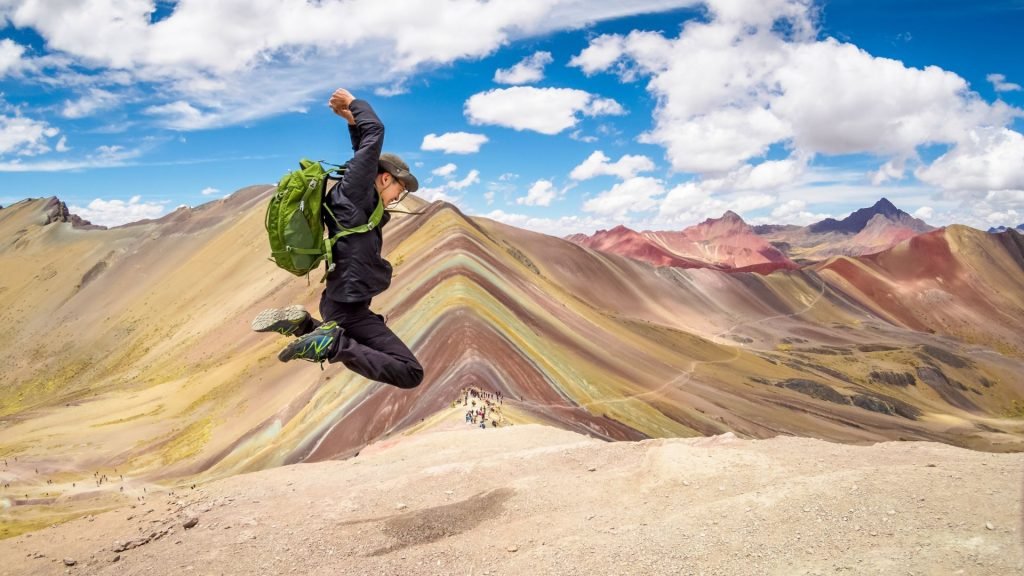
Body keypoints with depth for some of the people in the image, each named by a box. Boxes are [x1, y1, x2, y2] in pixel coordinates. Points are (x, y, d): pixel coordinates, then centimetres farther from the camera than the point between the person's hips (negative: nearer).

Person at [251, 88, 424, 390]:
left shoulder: (359, 198, 12)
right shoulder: (352, 191, -13)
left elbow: (368, 155, 31)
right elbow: (376, 133, -13)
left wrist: (353, 121, 22)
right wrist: (354, 103, 4)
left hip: (339, 300, 10)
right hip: (348, 306, -10)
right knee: (410, 373, -16)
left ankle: (302, 324, 17)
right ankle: (333, 344, -20)